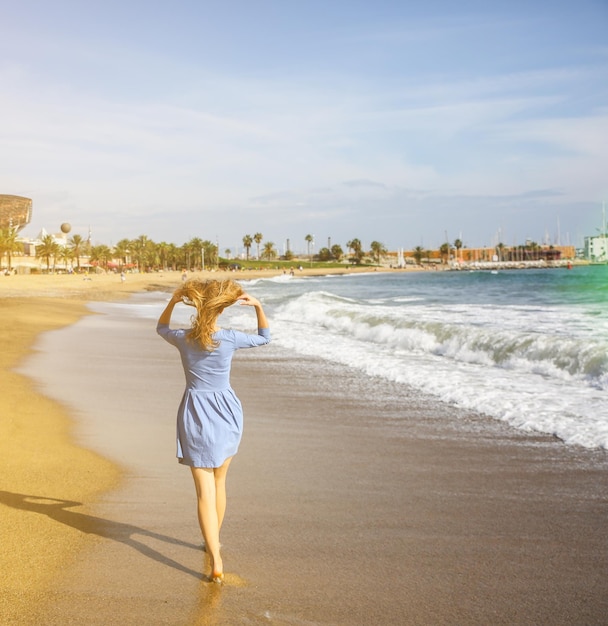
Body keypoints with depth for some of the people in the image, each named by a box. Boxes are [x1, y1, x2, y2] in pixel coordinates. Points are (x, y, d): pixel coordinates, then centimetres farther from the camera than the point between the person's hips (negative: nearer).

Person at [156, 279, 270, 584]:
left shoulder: (183, 339, -6)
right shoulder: (229, 339, -11)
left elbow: (161, 328, 19)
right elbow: (265, 337, 9)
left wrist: (173, 300, 14)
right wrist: (258, 306, 5)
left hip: (195, 415, -1)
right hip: (225, 413, 1)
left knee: (205, 491, -4)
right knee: (218, 482, 22)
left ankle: (216, 563, -13)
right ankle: (214, 541, 40)